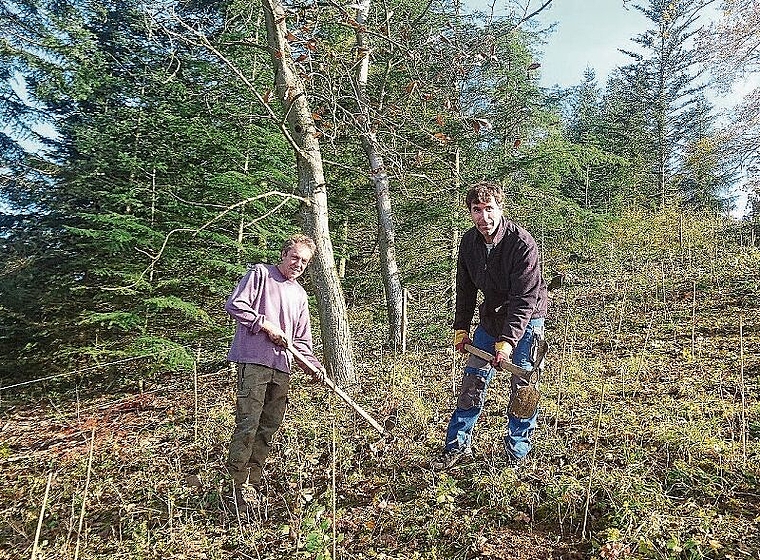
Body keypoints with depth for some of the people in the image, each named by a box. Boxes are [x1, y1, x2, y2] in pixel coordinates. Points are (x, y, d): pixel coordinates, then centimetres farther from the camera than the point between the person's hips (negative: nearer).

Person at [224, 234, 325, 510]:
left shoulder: (300, 295, 22)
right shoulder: (260, 274, 4)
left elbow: (301, 339, 22)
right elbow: (234, 305, -7)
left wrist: (313, 365, 8)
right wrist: (266, 325, -10)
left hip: (282, 367, 7)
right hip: (253, 360, -7)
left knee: (269, 426, 9)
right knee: (247, 423, -10)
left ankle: (253, 483, 19)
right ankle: (238, 484, 0)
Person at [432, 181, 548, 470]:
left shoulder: (521, 242, -24)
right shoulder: (469, 242, -5)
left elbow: (525, 297, -26)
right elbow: (465, 289, 5)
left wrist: (508, 340, -30)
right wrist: (461, 328, 4)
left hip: (526, 319, -5)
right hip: (491, 317, 6)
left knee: (523, 387, -3)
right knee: (473, 380, 6)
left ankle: (516, 453, 15)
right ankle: (457, 446, 18)